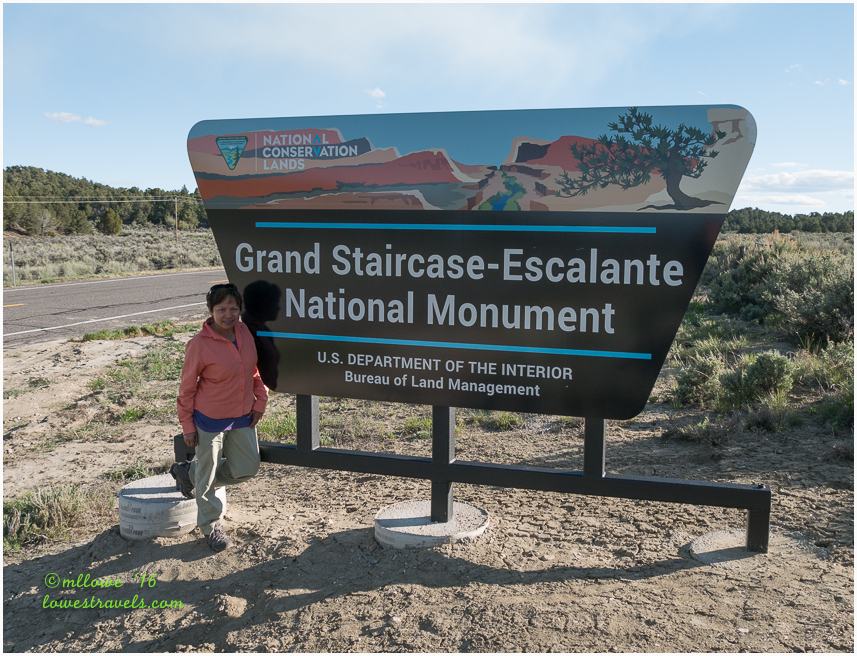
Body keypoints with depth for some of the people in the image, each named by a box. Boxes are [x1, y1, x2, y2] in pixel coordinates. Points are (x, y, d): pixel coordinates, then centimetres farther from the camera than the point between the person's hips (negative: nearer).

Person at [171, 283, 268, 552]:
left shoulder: (244, 332, -3)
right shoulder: (199, 344, -20)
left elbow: (254, 370, 10)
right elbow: (187, 388, -12)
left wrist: (260, 402, 7)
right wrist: (187, 426, -8)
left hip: (243, 417, 6)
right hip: (210, 420, -6)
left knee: (247, 469, 14)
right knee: (208, 474, 9)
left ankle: (189, 472, 34)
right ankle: (211, 525, 31)